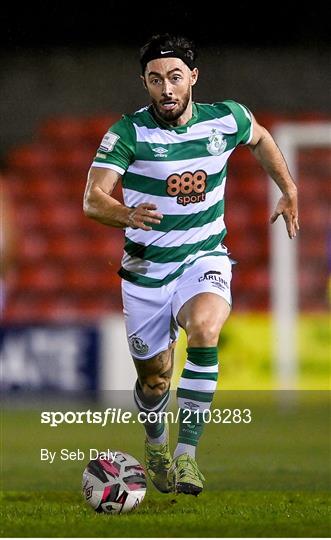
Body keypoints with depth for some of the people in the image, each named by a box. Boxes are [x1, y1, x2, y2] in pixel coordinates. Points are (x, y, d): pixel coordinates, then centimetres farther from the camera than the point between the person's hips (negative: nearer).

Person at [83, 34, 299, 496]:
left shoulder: (226, 119, -7)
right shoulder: (129, 133, -15)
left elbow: (260, 138, 18)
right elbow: (93, 199, -27)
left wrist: (289, 191, 16)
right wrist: (127, 215, -47)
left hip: (205, 257, 0)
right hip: (146, 267, 0)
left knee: (204, 328, -32)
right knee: (154, 377, 9)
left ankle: (187, 452, -27)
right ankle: (156, 443, 44)